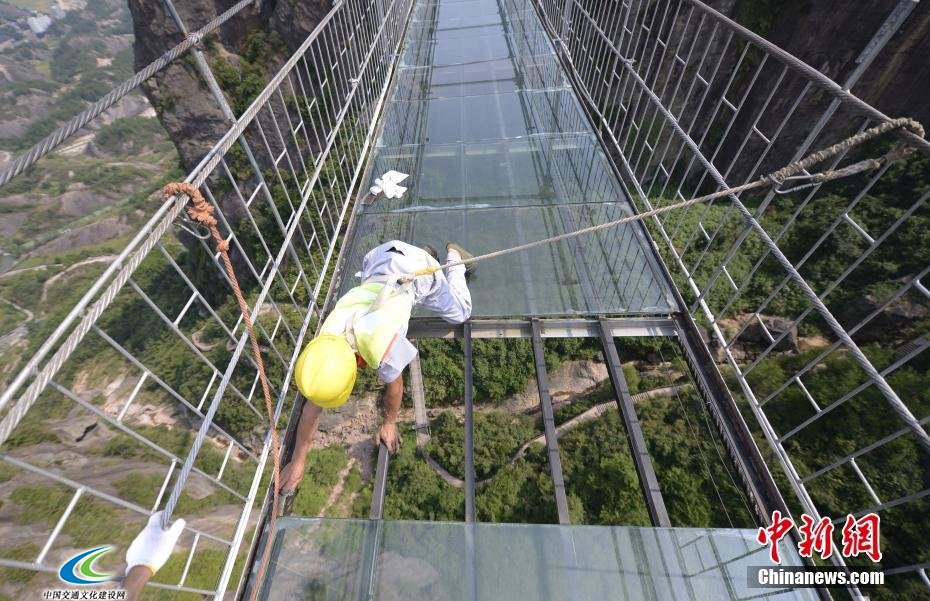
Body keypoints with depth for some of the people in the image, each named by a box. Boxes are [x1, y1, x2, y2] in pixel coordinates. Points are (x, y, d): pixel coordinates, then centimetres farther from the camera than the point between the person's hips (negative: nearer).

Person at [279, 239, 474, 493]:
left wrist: (389, 423, -1)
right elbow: (312, 405, -11)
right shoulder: (324, 343, -23)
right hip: (379, 260, 4)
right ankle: (428, 253, 39)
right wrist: (298, 461, -5)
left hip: (416, 269, -4)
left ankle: (453, 255, 35)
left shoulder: (382, 345, -41)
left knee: (459, 313, 14)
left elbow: (395, 384, -18)